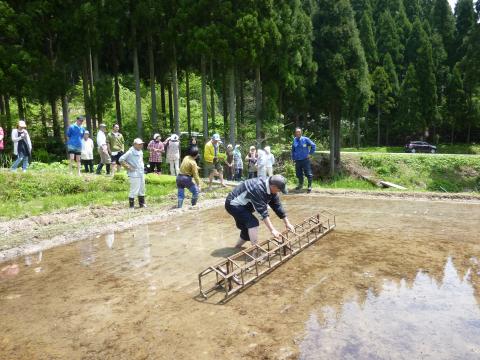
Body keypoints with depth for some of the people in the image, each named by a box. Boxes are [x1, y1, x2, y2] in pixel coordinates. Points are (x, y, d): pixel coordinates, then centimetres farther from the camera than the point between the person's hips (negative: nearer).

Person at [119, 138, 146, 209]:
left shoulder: (140, 152, 12)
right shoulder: (130, 152, -14)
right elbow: (121, 159, -17)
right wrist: (128, 167, -15)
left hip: (141, 173, 9)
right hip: (134, 174, -9)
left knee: (142, 190, 15)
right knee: (134, 190, -6)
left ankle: (142, 204, 27)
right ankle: (131, 205, 3)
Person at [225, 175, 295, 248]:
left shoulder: (271, 188, -6)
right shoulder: (258, 188, -34)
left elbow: (277, 206, 1)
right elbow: (262, 211, -36)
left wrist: (287, 223, 4)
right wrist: (272, 229, -35)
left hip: (242, 205, 10)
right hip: (233, 204, -10)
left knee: (247, 229, 15)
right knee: (253, 223, -22)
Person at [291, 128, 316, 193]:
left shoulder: (305, 139, -7)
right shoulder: (294, 140, 5)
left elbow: (313, 145, -3)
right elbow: (293, 149, 17)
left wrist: (310, 154, -5)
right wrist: (293, 157, 11)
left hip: (305, 160, -4)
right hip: (297, 160, 4)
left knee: (308, 173, -4)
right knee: (299, 174, 13)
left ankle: (309, 186, 5)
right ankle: (300, 185, 30)